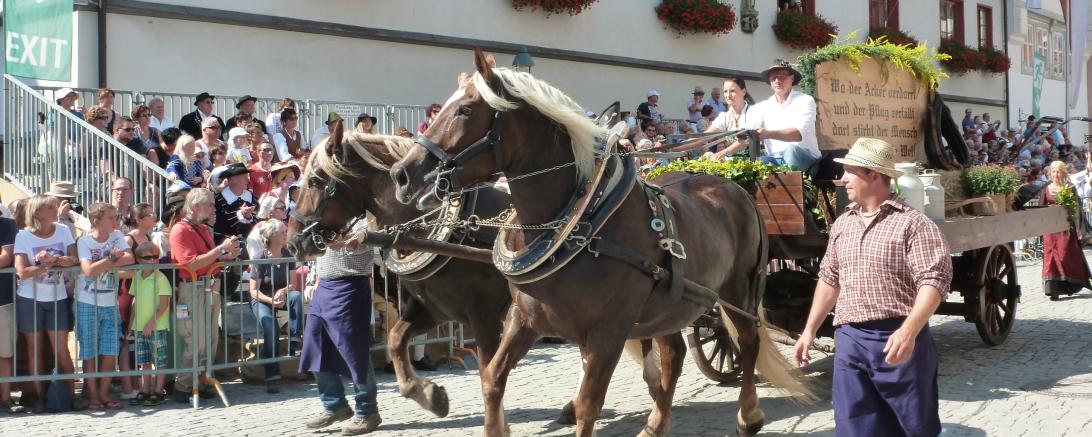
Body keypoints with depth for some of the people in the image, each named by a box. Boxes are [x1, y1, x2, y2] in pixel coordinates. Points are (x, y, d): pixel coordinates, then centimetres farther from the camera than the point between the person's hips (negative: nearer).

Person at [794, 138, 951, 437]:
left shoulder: (913, 223, -9)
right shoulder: (842, 224, 12)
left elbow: (934, 280, -16)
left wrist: (908, 332, -28)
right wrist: (810, 330, 17)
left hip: (898, 341, -5)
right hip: (849, 340, 5)